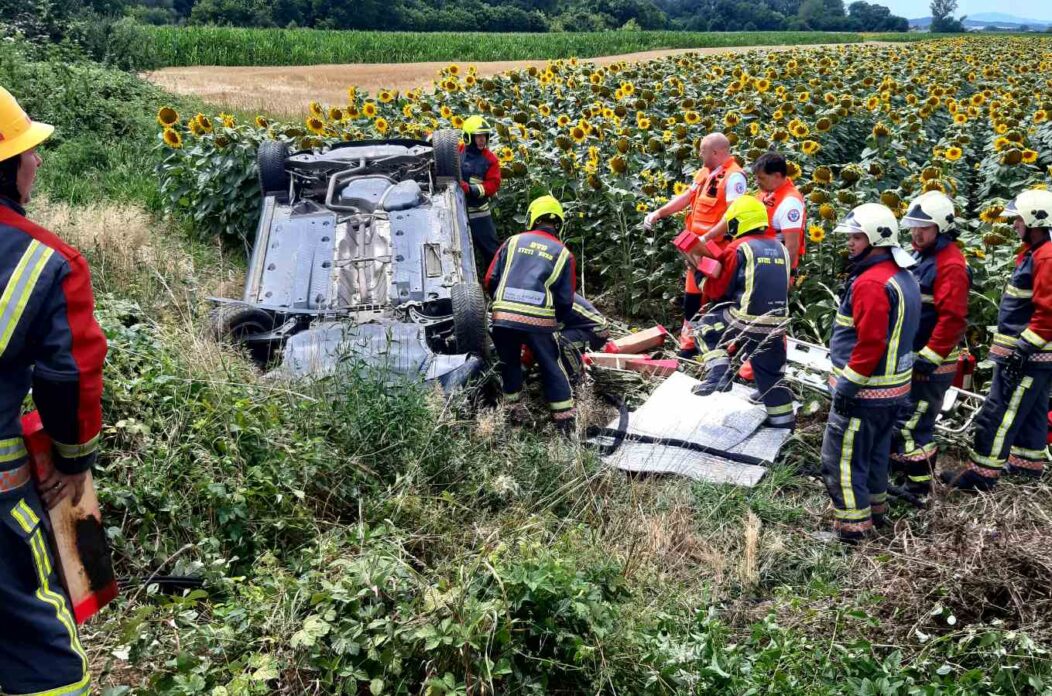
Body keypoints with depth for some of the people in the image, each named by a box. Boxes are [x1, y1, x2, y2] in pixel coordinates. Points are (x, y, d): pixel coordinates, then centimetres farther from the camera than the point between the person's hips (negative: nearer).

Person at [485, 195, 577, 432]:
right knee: (552, 369, 13)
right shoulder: (564, 254, 10)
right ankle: (565, 420, 14)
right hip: (540, 320, -1)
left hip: (503, 316, 1)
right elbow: (566, 300, 6)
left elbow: (491, 280, 9)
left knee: (509, 364, 23)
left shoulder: (513, 242, 12)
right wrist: (557, 321, 25)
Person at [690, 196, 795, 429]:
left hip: (745, 321, -6)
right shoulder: (780, 248, 13)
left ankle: (718, 374, 2)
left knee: (707, 327, 17)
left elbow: (719, 290, -2)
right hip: (776, 323, 6)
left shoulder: (737, 248, -6)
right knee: (772, 372, 18)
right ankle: (783, 419, 26)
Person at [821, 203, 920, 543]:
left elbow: (870, 344, -26)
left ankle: (852, 523, 6)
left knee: (841, 457, 0)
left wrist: (847, 387, -20)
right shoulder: (903, 277, 10)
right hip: (894, 387, 10)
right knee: (875, 450, 23)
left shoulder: (871, 283, -22)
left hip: (865, 390, -10)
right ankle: (874, 507, 37)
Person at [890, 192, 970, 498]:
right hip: (908, 356, 10)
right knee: (899, 415, 21)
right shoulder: (921, 255, 12)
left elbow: (952, 319, -24)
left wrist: (929, 358, -23)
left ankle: (918, 485, 6)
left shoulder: (951, 265, -19)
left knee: (912, 423, -5)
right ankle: (902, 461, 37)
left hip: (929, 361, -10)